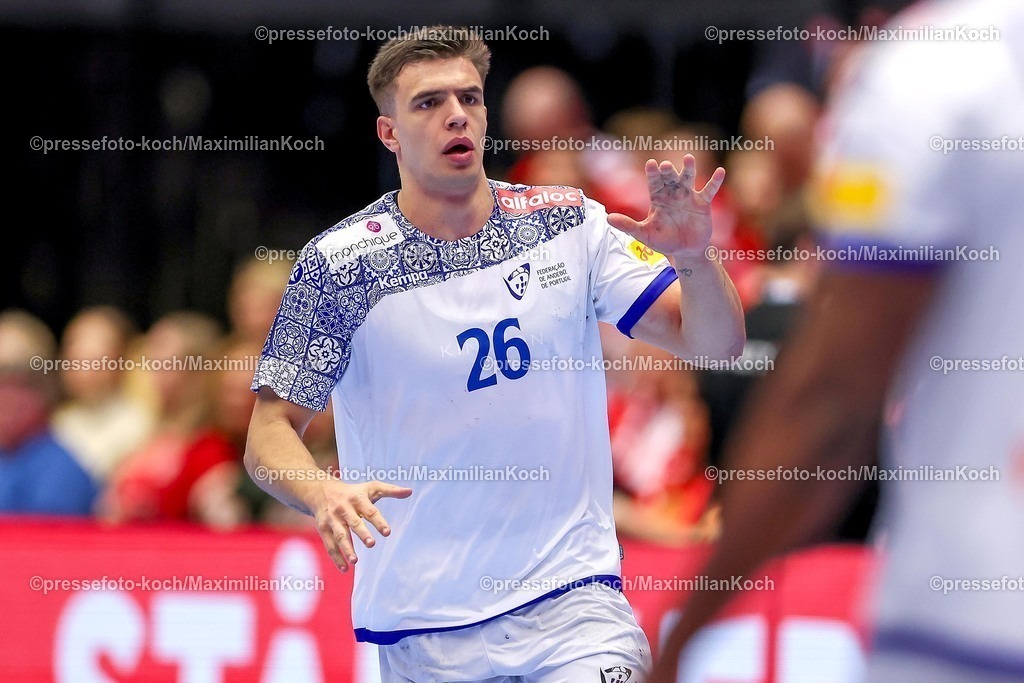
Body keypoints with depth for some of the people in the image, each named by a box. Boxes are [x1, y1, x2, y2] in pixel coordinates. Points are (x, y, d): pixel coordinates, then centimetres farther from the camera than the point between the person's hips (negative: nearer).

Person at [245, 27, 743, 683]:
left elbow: (714, 342, 1)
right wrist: (325, 493, -26)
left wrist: (694, 259, -21)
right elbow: (271, 431, -4)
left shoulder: (567, 222, 2)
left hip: (573, 597, 1)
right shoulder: (338, 264, -4)